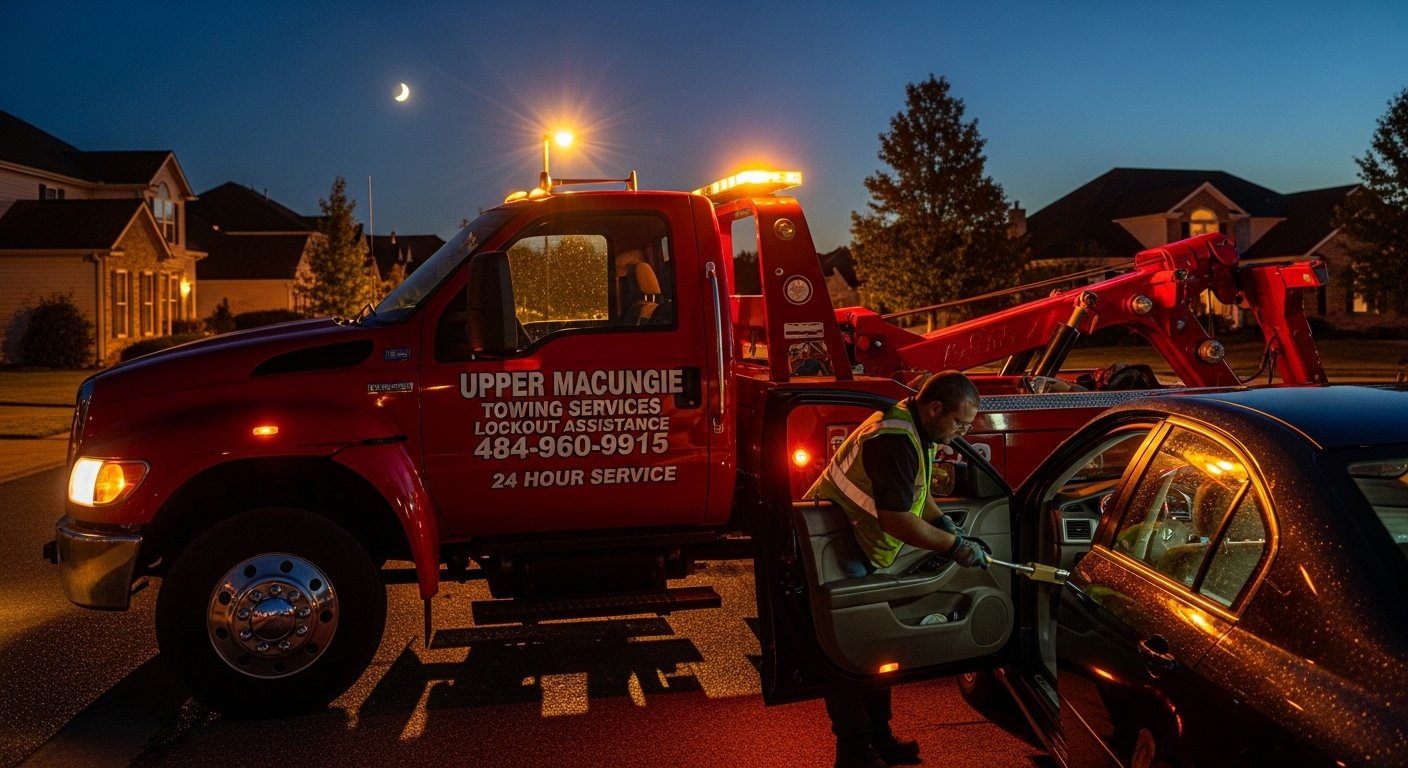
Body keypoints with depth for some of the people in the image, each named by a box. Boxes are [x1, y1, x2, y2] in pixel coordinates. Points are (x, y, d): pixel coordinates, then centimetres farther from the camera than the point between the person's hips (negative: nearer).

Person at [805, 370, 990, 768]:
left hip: (860, 554, 10)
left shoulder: (915, 429, 3)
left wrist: (942, 521, 3)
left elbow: (913, 490, 19)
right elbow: (895, 518, -30)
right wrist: (955, 545, -20)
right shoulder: (895, 440, -30)